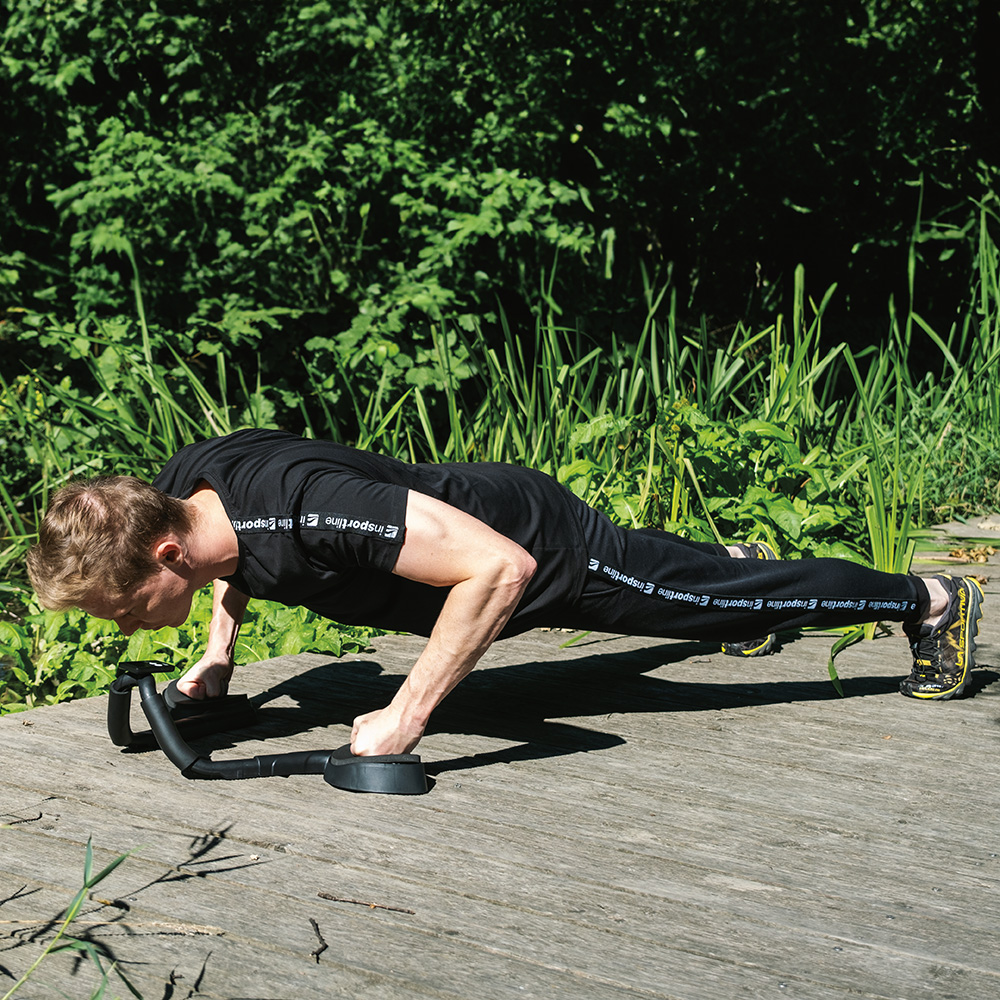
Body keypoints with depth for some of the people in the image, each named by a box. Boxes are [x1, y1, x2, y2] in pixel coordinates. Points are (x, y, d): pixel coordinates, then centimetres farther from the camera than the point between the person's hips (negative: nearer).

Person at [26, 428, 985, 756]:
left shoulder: (310, 511, -44)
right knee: (659, 575, 35)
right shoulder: (180, 487, -18)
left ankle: (929, 600, 33)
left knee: (716, 598, 13)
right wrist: (218, 651, 0)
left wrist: (406, 715, -44)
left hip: (534, 543, -7)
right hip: (471, 499, 7)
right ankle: (737, 558, 64)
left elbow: (500, 566, -45)